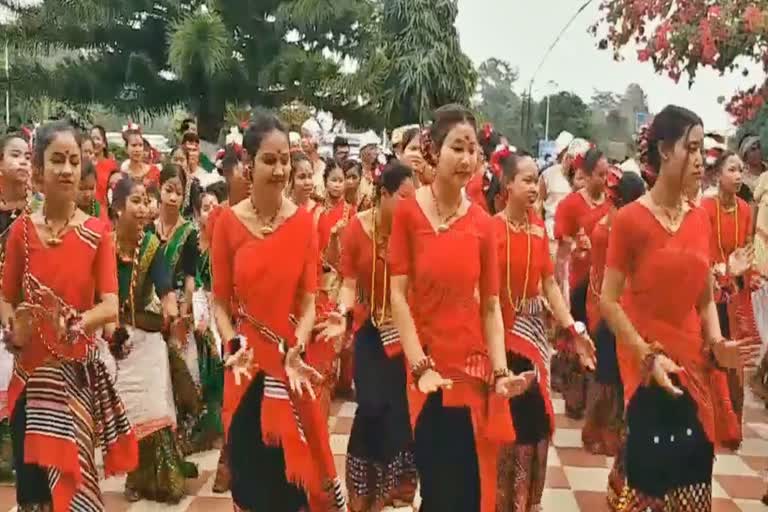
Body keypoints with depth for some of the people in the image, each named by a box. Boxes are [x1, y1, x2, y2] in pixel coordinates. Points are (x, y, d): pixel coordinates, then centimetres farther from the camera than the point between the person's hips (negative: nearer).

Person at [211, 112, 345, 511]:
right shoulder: (228, 221, -3)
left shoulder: (303, 222, -2)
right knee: (249, 469, 10)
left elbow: (308, 301, -3)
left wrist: (296, 350, -18)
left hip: (290, 363, 0)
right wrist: (234, 345, -17)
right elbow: (220, 301, -1)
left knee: (293, 466, 8)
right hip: (247, 364, 0)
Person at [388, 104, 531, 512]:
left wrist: (500, 371, -10)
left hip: (473, 368, 2)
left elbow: (491, 306, 1)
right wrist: (421, 366, -14)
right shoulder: (408, 211, -6)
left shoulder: (482, 223, 1)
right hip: (425, 367, -2)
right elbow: (398, 295, -8)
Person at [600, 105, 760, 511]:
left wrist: (717, 344, -2)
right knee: (653, 476, 0)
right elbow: (609, 302, -10)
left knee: (691, 478, 9)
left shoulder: (700, 220, 7)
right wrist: (649, 355, -16)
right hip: (647, 364, -5)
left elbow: (705, 299, 13)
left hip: (694, 363, 5)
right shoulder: (630, 219, -10)